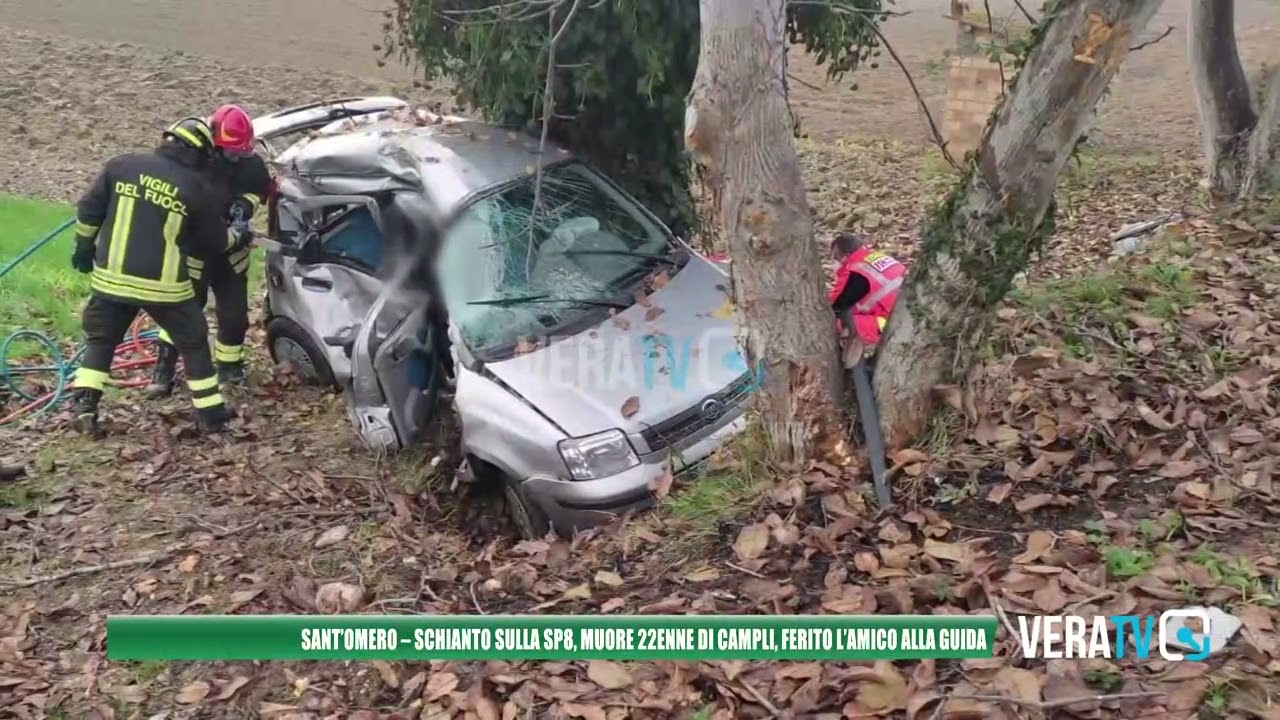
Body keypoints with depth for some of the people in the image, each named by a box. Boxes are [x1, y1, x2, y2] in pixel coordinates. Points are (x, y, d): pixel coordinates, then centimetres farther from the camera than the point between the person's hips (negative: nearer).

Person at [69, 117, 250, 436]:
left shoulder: (122, 165, 1)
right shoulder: (196, 187, -4)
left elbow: (89, 209, 4)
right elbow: (213, 241, 5)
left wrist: (84, 247, 18)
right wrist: (237, 239, 26)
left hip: (112, 277, 2)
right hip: (164, 284, -2)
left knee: (100, 339, 20)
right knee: (193, 342, 14)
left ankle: (85, 407, 13)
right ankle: (211, 412, 16)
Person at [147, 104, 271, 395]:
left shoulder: (252, 163, -7)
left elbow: (262, 190, 9)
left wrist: (247, 204, -13)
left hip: (232, 250, 4)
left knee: (234, 311, 8)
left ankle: (229, 365, 26)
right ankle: (164, 369, 8)